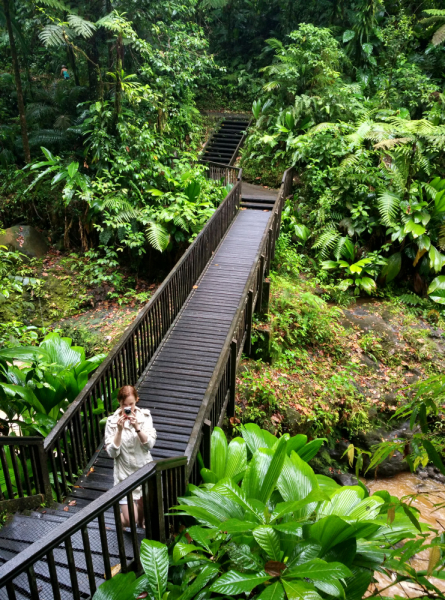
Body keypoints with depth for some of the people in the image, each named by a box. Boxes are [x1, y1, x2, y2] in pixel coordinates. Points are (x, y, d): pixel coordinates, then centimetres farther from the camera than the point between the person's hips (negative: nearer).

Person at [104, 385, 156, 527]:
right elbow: (112, 453, -14)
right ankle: (120, 519, 31)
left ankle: (141, 524, 52)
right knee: (130, 519, -4)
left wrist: (137, 427, -26)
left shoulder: (145, 416, -6)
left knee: (143, 506, 18)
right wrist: (119, 430, -26)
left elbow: (150, 444, -12)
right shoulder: (112, 421, -11)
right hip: (125, 473, -2)